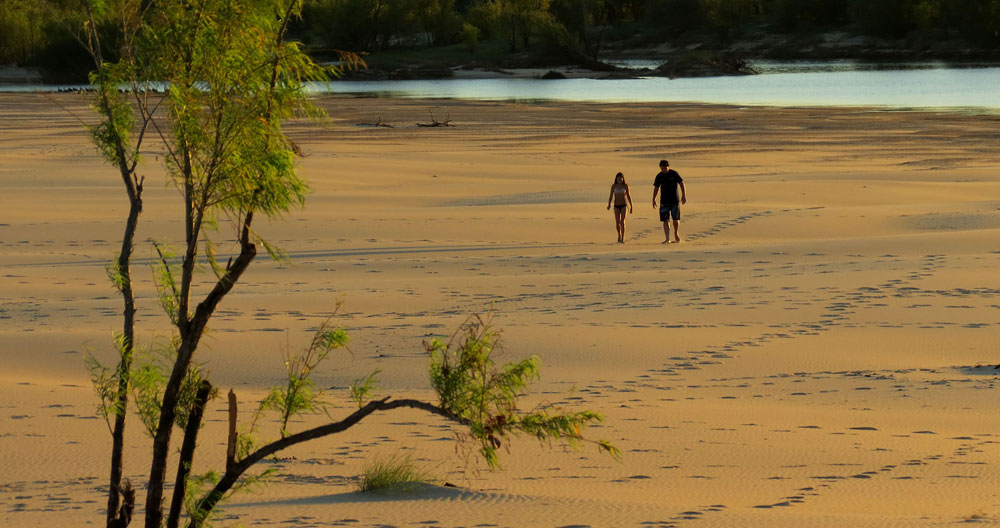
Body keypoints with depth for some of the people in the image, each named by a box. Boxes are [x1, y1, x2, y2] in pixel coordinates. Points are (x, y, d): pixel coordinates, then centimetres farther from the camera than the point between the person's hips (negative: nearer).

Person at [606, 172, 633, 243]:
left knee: (622, 222, -15)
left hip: (624, 205, -1)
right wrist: (609, 204, -17)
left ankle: (622, 238, -15)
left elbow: (628, 196, 7)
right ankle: (619, 235, 31)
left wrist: (631, 206, 10)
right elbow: (611, 196, -2)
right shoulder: (614, 186, 0)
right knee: (617, 223, 4)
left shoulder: (625, 186, -1)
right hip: (616, 206, 1)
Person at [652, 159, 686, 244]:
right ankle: (667, 239, -6)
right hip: (664, 201, 2)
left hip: (675, 200, -2)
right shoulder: (659, 176, 3)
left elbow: (681, 184, -1)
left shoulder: (674, 174, -4)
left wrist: (684, 196, -9)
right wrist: (653, 199, 10)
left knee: (676, 219, -1)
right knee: (665, 220, -5)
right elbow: (656, 188, 13)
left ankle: (676, 233, 26)